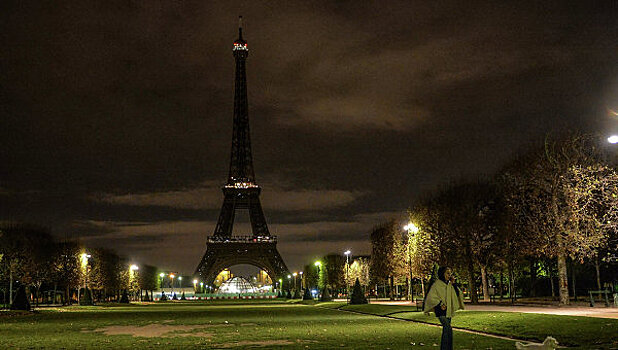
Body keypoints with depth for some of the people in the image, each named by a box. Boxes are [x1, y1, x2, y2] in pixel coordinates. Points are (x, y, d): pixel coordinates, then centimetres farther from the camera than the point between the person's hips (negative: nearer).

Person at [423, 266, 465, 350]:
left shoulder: (450, 285, 11)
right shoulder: (437, 284, -9)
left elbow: (458, 294, 9)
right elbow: (431, 297, -11)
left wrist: (454, 284, 0)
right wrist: (440, 304, -18)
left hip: (449, 311, 7)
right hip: (441, 311, -7)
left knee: (446, 330, 11)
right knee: (448, 330, -19)